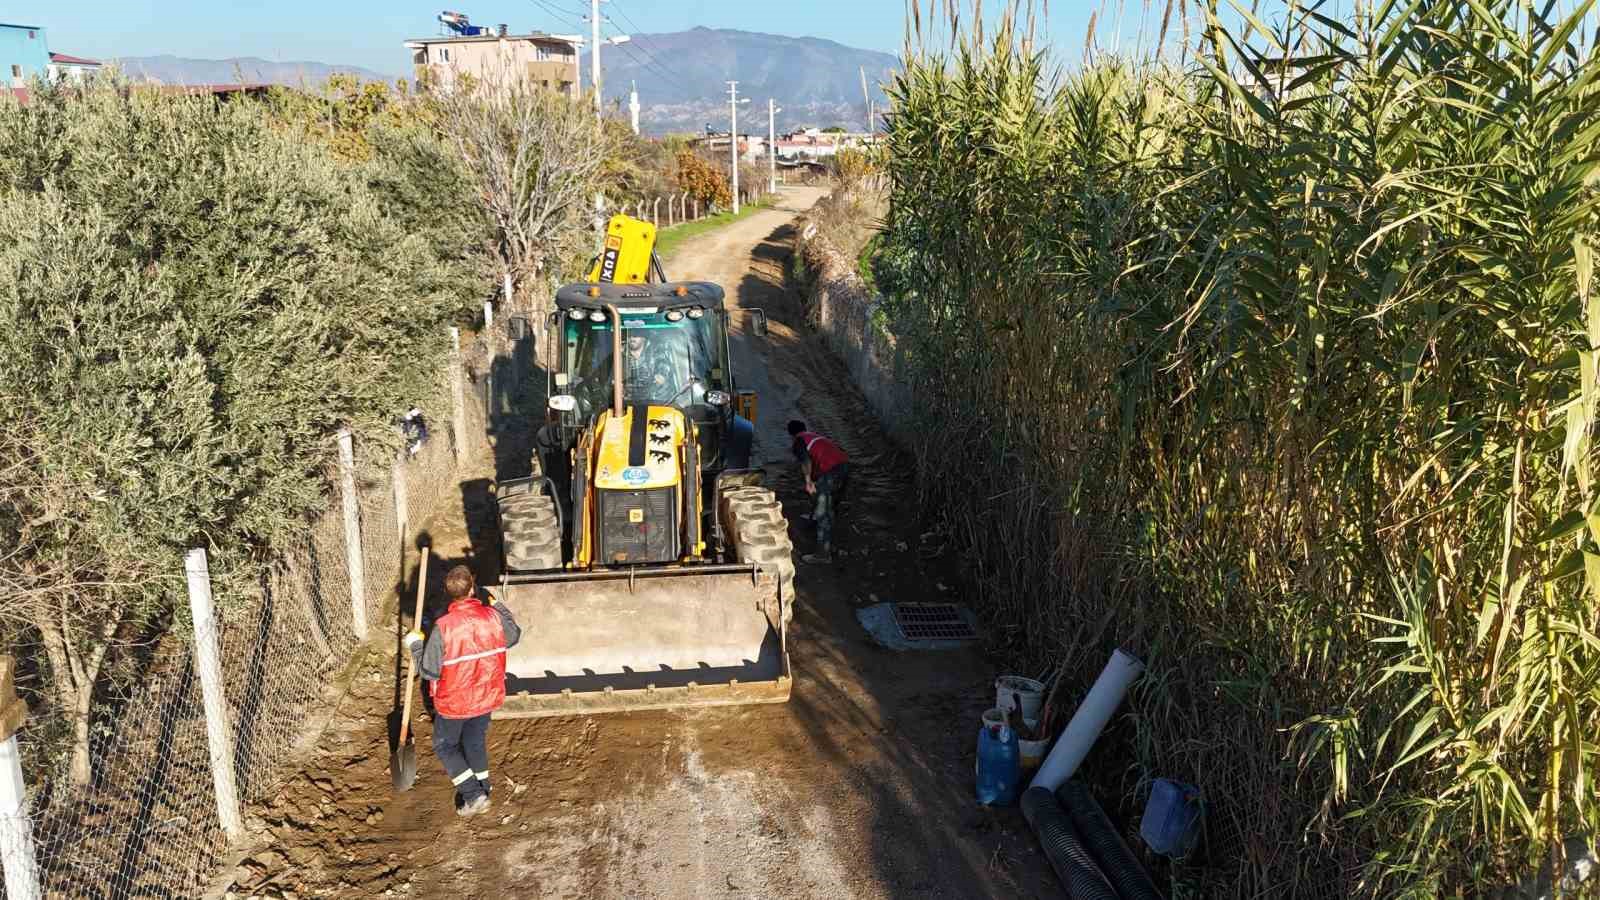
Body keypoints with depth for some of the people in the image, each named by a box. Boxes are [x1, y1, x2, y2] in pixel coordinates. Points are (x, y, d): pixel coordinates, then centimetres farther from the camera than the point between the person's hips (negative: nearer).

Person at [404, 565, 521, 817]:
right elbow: (514, 636, 7)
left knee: (445, 746, 18)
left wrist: (415, 645, -3)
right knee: (476, 741, 27)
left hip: (453, 702, -4)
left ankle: (473, 795, 11)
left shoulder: (443, 627, -27)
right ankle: (482, 786, 42)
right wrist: (497, 605, 16)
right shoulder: (493, 617, -16)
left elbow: (429, 670, -19)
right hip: (487, 697, 4)